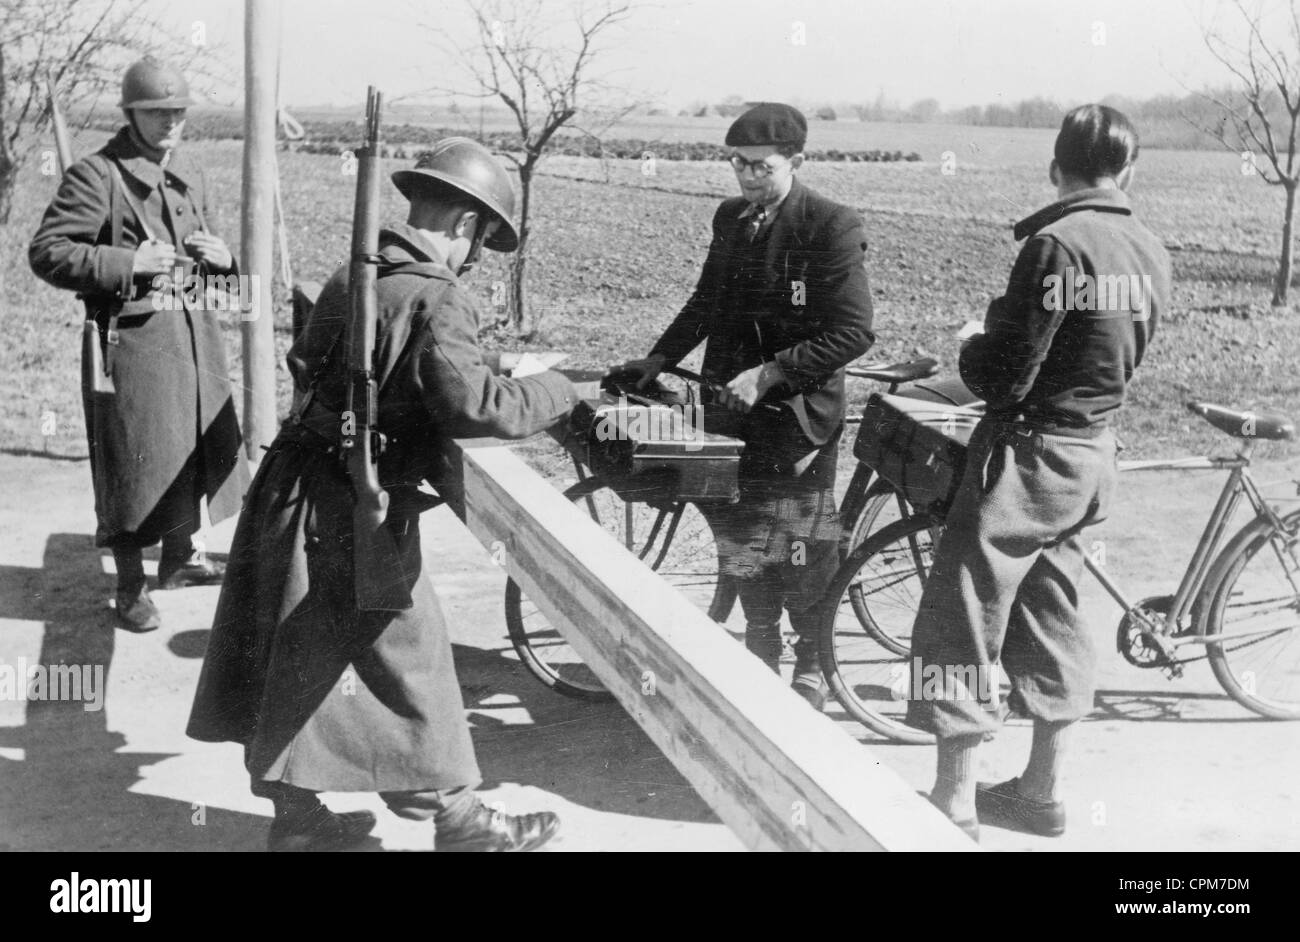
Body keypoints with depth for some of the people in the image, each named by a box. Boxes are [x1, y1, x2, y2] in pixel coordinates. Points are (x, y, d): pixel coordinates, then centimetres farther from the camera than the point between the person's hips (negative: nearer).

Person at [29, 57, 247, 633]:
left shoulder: (186, 184, 16)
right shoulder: (95, 176, -7)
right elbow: (46, 252, -12)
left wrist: (220, 258, 4)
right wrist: (127, 264, -21)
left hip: (194, 337, 8)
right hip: (130, 338, -7)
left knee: (193, 452, 17)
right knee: (134, 463, -2)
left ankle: (179, 559, 35)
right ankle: (130, 588, 11)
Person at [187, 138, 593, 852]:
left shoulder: (352, 276, 8)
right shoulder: (435, 300, -18)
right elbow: (477, 406, -29)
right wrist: (562, 390, -13)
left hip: (295, 491, 8)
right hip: (354, 516, -8)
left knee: (297, 666, 17)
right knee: (409, 666, 5)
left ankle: (299, 817, 31)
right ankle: (458, 822, 19)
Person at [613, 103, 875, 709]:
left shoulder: (832, 226, -13)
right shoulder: (731, 218, 8)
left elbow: (853, 332, -17)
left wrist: (768, 373, -22)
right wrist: (659, 358, 8)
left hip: (797, 415, -6)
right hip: (730, 409, 6)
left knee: (802, 552, 4)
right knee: (739, 543, 14)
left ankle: (812, 666, 23)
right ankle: (760, 652, 32)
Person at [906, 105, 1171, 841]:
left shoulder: (1057, 243, -19)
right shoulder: (1152, 255, 4)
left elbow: (1004, 377, -19)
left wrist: (971, 346, 2)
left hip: (1030, 455, -8)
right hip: (1094, 455, 8)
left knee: (963, 624, 2)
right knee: (1054, 620, 18)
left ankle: (955, 803, 8)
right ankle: (1043, 794, 28)